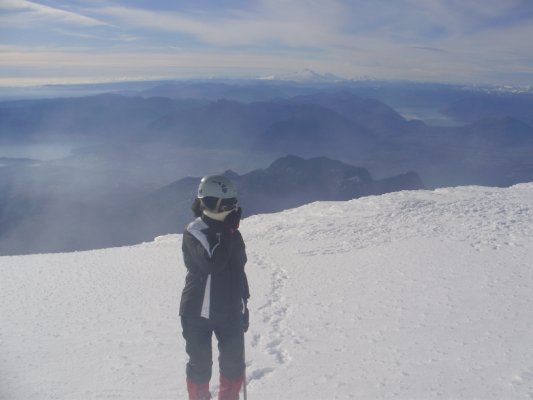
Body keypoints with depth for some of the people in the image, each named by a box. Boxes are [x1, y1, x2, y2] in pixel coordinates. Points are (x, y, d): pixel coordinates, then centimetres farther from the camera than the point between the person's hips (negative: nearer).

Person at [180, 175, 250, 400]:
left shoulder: (231, 232, 4)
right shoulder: (194, 232, -14)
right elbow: (212, 264, -29)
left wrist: (244, 304, 16)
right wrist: (228, 230, -25)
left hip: (230, 310, 5)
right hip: (199, 311, -5)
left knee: (234, 363, 9)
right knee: (200, 365, 7)